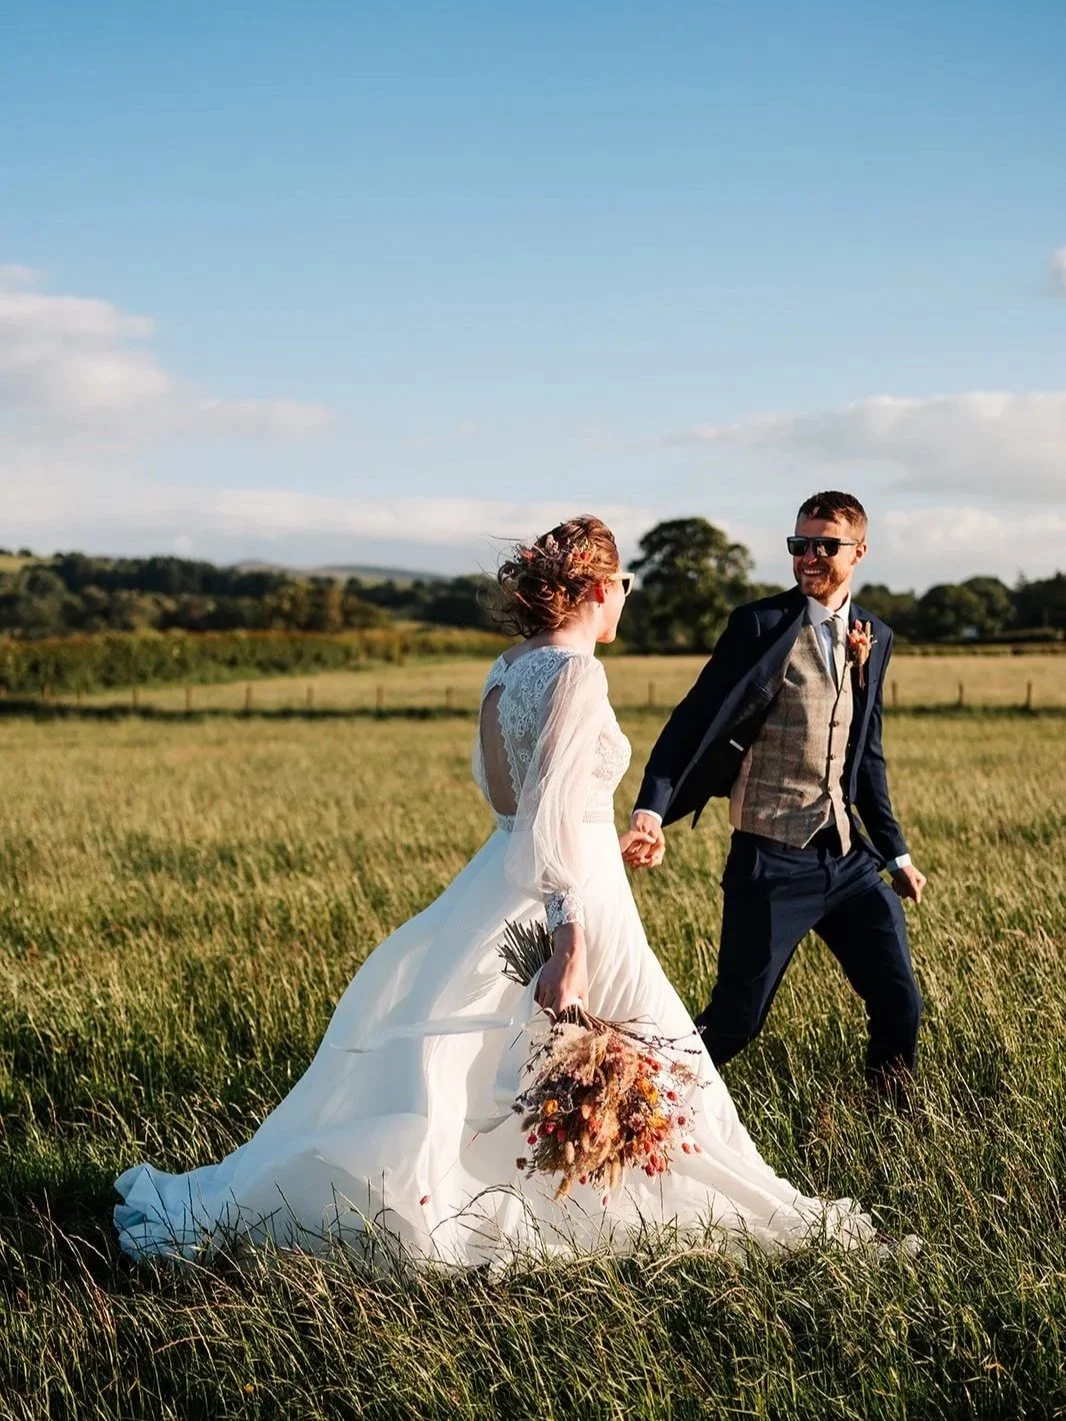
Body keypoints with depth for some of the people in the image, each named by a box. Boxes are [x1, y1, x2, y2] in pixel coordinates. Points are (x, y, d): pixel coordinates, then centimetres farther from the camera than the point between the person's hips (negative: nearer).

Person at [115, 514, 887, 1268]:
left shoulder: (511, 668, 9)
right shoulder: (577, 672, -17)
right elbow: (551, 811, -25)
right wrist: (569, 942, -29)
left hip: (509, 872, 8)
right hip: (573, 893, -8)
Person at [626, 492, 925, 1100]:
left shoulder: (875, 637, 9)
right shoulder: (761, 623, -7)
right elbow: (695, 721, -11)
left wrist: (895, 851, 21)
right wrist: (652, 810, -24)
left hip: (849, 858, 5)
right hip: (772, 862, -5)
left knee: (900, 1005, 5)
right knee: (735, 1021, 0)